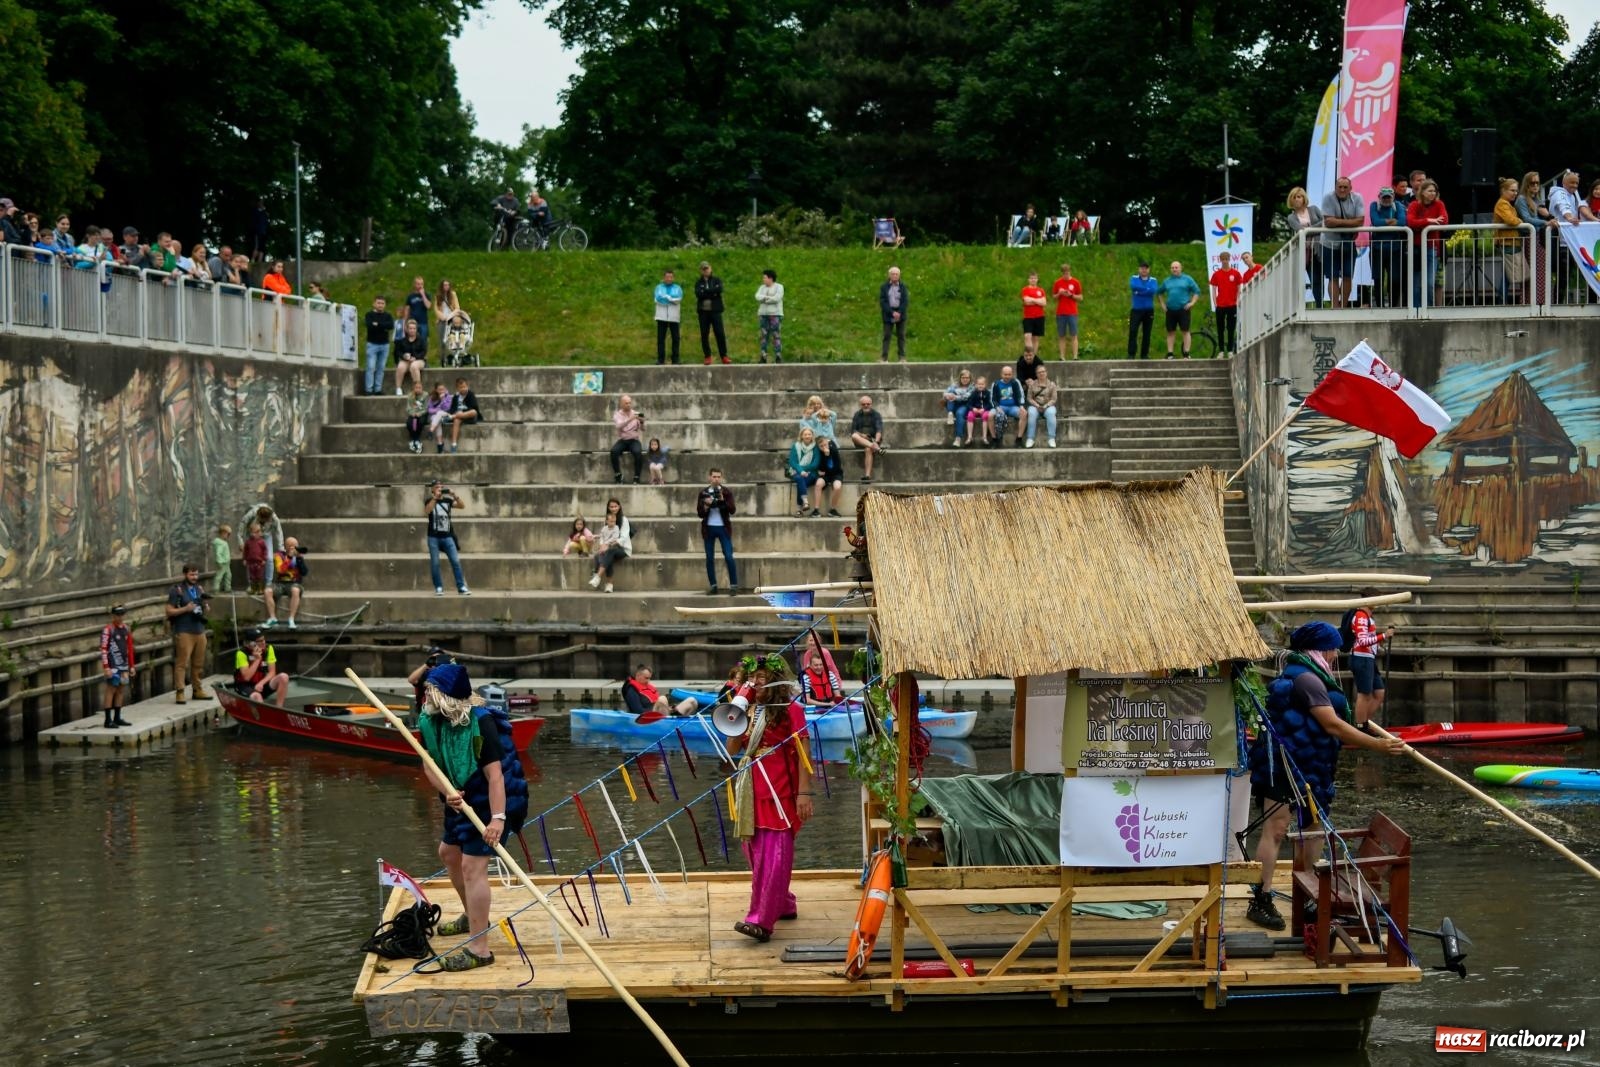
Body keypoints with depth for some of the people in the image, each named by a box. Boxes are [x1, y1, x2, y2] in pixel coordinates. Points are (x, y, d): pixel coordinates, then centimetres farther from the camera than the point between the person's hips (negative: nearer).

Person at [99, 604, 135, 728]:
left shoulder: (126, 628, 13)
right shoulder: (107, 629, -8)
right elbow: (103, 649, -12)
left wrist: (131, 666, 17)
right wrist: (106, 667, -18)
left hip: (123, 665, 7)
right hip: (113, 666, -7)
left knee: (121, 690, 9)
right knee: (111, 690, -7)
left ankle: (117, 718, 18)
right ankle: (108, 720, -5)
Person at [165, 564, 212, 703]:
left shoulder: (199, 589, 16)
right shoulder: (177, 590, -2)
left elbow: (206, 610, 25)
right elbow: (169, 611, -6)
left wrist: (206, 605, 2)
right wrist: (185, 609, -17)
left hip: (199, 630, 6)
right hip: (184, 632, -6)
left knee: (198, 663, 8)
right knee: (182, 663, -9)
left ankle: (198, 690, 17)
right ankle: (180, 692, -10)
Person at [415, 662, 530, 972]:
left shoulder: (480, 722, -28)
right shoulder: (430, 720, -5)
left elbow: (494, 774, -32)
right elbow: (429, 763, -3)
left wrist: (498, 817, -38)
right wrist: (447, 791, -22)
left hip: (490, 802, -9)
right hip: (461, 800, 9)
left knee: (472, 865, -16)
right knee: (448, 853, 26)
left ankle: (478, 950, -14)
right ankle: (472, 916, 49)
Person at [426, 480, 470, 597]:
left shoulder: (448, 500, 9)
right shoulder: (430, 501, 3)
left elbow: (462, 506, -2)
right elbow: (426, 511, -17)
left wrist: (455, 495, -16)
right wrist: (435, 498, -23)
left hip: (447, 537, 2)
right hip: (433, 537, -2)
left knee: (456, 561, -4)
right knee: (435, 563, -1)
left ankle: (461, 587, -2)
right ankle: (439, 588, 7)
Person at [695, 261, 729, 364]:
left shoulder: (717, 280, 9)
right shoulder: (698, 282, 11)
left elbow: (719, 289, -11)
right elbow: (698, 294, -8)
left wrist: (705, 292, -10)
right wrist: (712, 293, -11)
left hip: (715, 310, -1)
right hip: (703, 311, 1)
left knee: (720, 333, -6)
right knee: (704, 335, 1)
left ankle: (724, 356, -2)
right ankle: (707, 357, 7)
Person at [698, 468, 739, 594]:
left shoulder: (727, 492, 1)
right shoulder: (703, 493, 4)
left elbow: (732, 510, -7)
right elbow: (700, 513, 2)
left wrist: (722, 501, -20)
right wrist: (706, 506, -17)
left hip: (723, 528, -2)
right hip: (709, 528, 2)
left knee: (729, 557, -8)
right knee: (710, 558, 5)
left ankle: (734, 585, -3)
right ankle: (713, 586, 11)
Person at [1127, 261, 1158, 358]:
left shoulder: (1153, 280, 8)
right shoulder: (1134, 279, 7)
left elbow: (1153, 290, -13)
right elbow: (1133, 286, -17)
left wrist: (1139, 291, -13)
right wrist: (1147, 289, -13)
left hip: (1149, 311, 1)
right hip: (1136, 310, -1)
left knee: (1147, 333, 5)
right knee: (1133, 332, -11)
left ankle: (1144, 354, 11)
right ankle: (1131, 354, -10)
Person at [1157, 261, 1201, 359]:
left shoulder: (1187, 279, 4)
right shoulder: (1166, 281, 14)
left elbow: (1197, 291, 4)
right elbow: (1159, 292, 23)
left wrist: (1192, 303, -7)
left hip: (1183, 309, -3)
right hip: (1170, 310, 4)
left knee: (1185, 331, -5)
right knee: (1170, 332, 4)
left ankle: (1186, 354, -4)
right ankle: (1169, 354, 7)